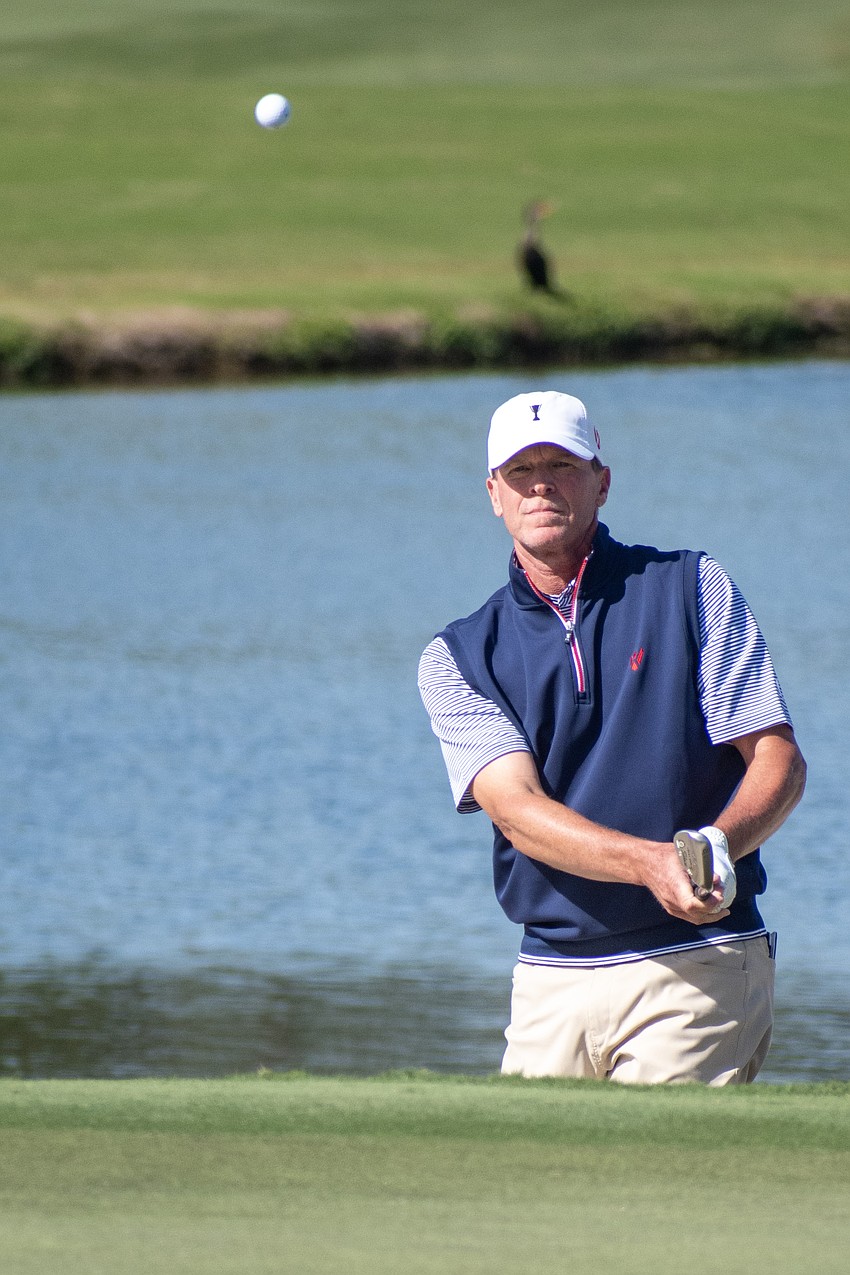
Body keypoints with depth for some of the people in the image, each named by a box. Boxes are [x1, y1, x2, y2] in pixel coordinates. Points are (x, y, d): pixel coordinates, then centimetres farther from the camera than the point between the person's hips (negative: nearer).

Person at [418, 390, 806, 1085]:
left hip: (695, 973, -3)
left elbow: (780, 761, 2)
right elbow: (516, 809, -7)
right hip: (550, 980, 3)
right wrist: (654, 864, -26)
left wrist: (718, 846, -21)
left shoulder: (689, 587, 6)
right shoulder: (456, 658, 8)